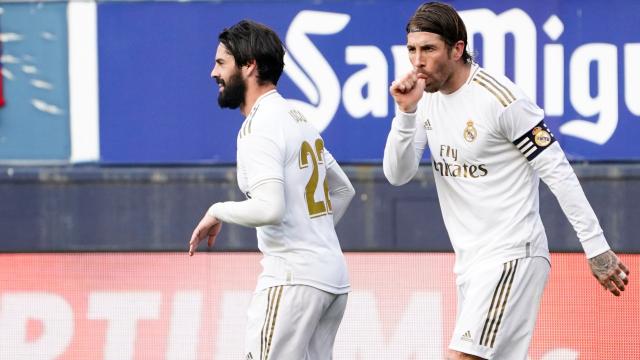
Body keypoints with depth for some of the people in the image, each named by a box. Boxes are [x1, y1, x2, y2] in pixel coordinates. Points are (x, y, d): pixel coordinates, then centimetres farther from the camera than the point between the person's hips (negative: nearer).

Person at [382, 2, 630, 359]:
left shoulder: (500, 98, -15)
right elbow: (397, 175, 4)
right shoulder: (428, 98, 8)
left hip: (512, 256, -8)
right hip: (470, 261, 8)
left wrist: (596, 246, -14)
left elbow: (557, 170, -13)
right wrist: (407, 113, -12)